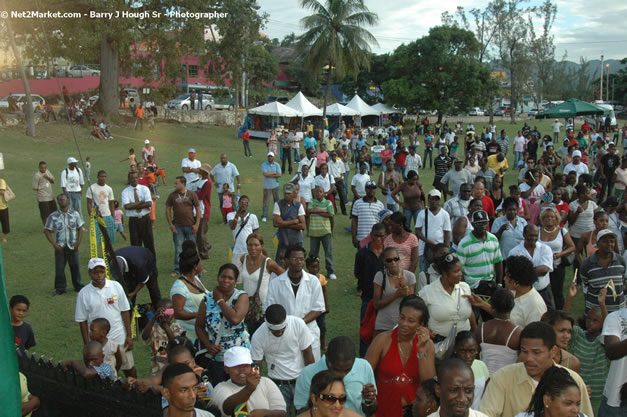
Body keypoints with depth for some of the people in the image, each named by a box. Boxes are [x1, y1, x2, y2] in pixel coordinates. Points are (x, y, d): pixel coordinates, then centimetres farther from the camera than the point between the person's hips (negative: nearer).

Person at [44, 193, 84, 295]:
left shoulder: (75, 214, 0)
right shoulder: (53, 216, -4)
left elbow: (80, 229, 5)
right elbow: (47, 231, 0)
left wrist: (78, 242, -5)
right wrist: (54, 244, -8)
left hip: (73, 246, 1)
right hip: (60, 247, -1)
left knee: (75, 266, 9)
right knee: (59, 268, 2)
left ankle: (77, 286, 24)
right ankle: (60, 288, 15)